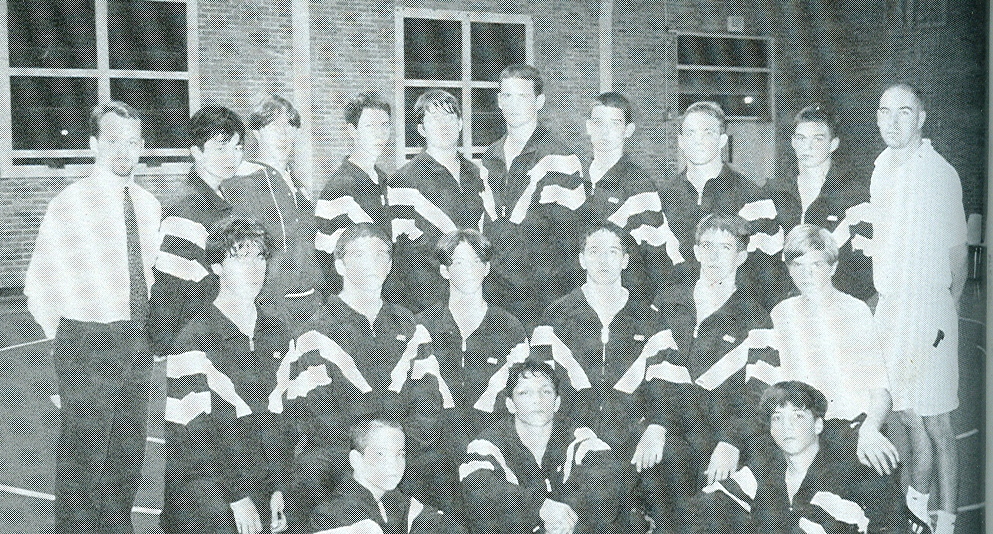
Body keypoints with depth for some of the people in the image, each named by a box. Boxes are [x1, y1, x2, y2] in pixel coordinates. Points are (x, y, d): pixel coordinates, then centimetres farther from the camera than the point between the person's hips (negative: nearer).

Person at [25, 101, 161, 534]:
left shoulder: (148, 205, 6)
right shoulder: (70, 204, -11)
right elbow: (39, 286, -8)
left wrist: (143, 330, 12)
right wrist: (69, 341, -3)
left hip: (138, 342, 6)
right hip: (88, 345, -6)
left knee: (128, 451, 18)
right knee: (83, 455, 3)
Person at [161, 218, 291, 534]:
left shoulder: (275, 334, 12)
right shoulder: (194, 340, -5)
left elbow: (281, 418, 12)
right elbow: (195, 431, -9)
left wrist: (279, 489, 4)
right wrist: (237, 496, -13)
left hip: (263, 484, 5)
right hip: (202, 482, -4)